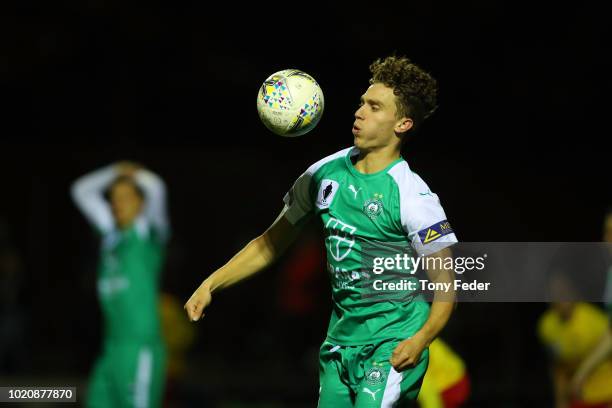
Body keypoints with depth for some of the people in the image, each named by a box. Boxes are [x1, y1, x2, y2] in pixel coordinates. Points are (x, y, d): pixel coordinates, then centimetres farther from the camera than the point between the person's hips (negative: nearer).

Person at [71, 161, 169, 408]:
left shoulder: (147, 233, -1)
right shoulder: (111, 233, 15)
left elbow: (155, 188, -16)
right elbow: (81, 191, 24)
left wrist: (134, 173, 3)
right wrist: (116, 171, 18)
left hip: (141, 348, -7)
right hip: (111, 349, 7)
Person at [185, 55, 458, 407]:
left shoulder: (413, 197, -13)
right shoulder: (325, 173, 5)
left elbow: (446, 285, -11)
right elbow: (271, 244, 15)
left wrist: (420, 340, -28)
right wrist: (211, 285, 6)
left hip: (392, 350, -6)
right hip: (340, 343, 6)